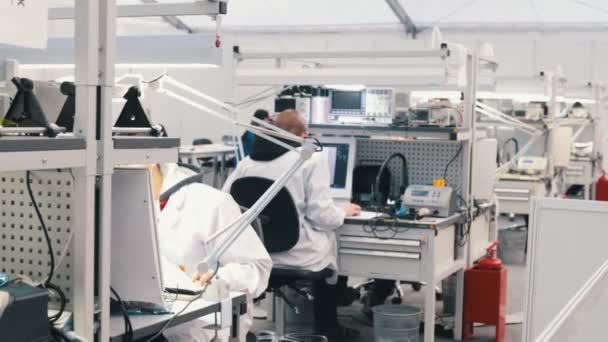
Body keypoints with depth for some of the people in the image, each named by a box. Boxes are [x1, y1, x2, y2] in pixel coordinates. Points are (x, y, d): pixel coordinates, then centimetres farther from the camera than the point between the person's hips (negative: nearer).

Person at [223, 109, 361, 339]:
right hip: (296, 255, -5)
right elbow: (322, 217, -10)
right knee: (326, 235, 27)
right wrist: (343, 212, 11)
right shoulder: (312, 158, -8)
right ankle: (327, 329, 38)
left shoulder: (248, 161, 5)